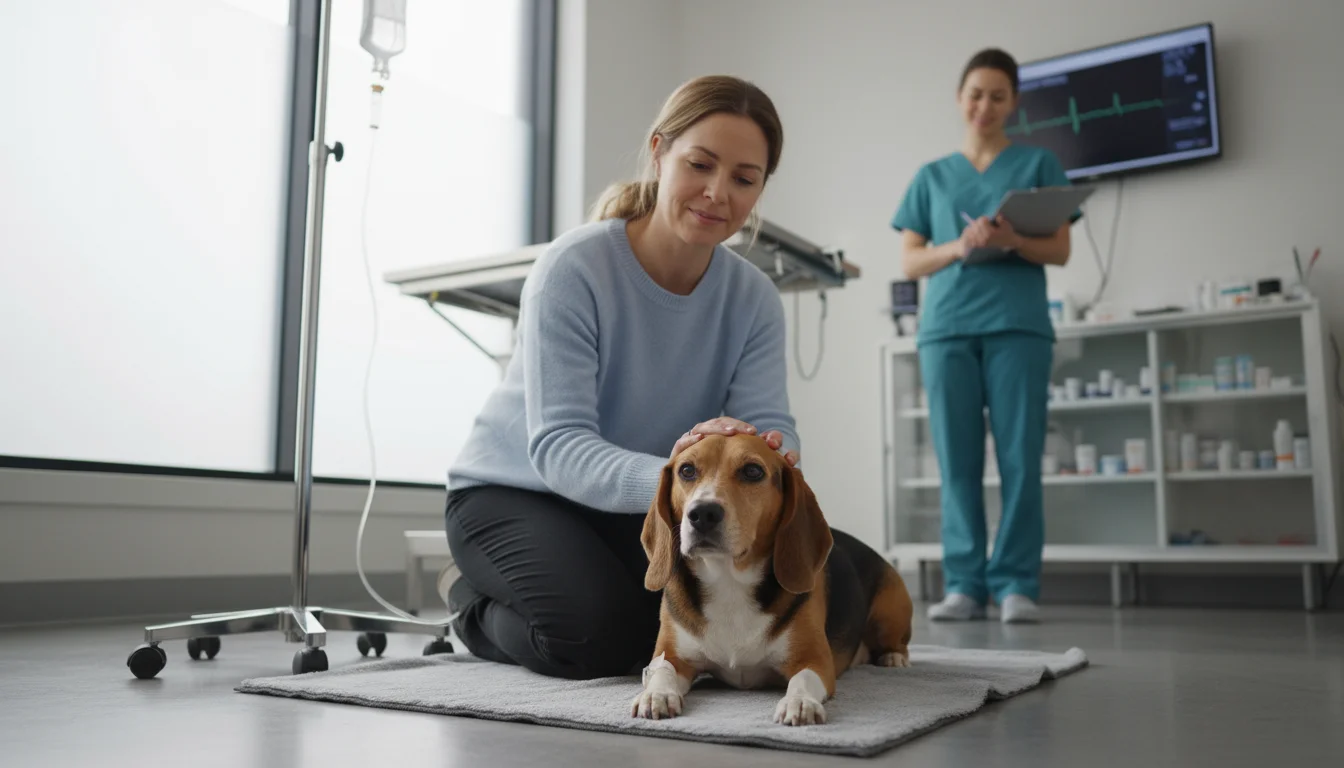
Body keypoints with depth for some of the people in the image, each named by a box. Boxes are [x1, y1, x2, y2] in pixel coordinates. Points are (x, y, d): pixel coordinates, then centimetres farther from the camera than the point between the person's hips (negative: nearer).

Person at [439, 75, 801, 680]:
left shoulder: (754, 300, -8)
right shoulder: (573, 269, -24)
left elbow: (771, 424, -20)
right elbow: (556, 446, -32)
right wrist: (671, 476, -52)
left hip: (633, 508, 5)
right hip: (513, 490, -5)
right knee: (604, 635, -28)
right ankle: (472, 601, 7)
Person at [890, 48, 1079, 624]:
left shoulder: (1038, 164, 13)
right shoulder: (931, 176, 17)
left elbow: (1060, 251, 6)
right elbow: (909, 263, 11)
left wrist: (1011, 241, -14)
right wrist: (958, 248, -9)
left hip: (1018, 325, -1)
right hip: (946, 327, 2)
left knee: (1020, 460, -6)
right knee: (957, 463, -1)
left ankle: (1016, 585, -1)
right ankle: (964, 584, 3)